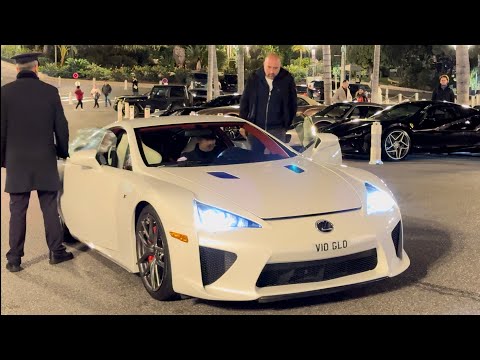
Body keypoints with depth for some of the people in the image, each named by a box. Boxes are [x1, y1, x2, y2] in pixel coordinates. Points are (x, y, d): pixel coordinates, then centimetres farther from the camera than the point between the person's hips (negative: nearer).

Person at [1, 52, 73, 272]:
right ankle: (56, 252, 18)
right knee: (50, 208, 12)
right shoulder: (50, 91, -4)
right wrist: (62, 151, 17)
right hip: (45, 162, 1)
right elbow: (61, 126, 1)